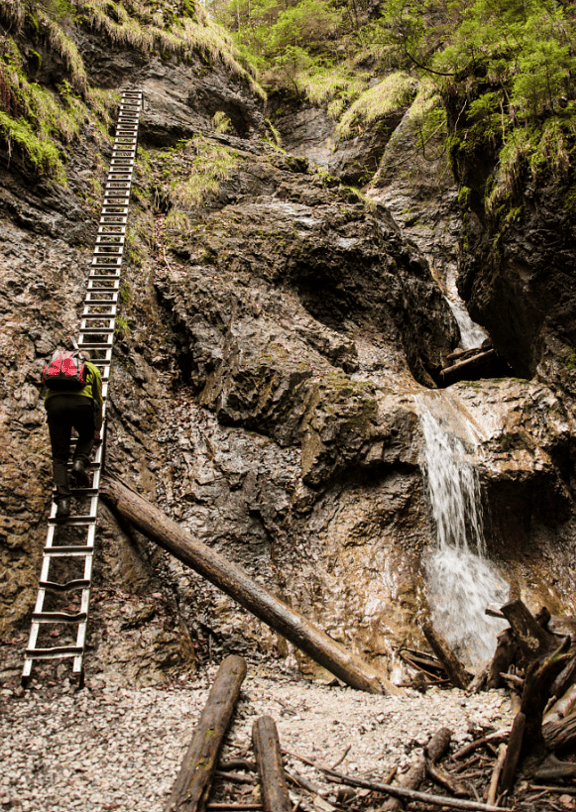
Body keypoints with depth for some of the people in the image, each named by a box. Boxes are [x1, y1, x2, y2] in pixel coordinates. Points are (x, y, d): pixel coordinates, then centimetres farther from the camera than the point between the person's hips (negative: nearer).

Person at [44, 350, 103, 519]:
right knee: (87, 436, 28)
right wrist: (97, 430, 37)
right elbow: (98, 401, 30)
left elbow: (47, 400, 37)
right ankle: (80, 462, -2)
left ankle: (62, 500, -8)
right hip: (81, 401, -1)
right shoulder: (92, 369, 30)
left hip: (54, 402, 2)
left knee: (60, 457, 7)